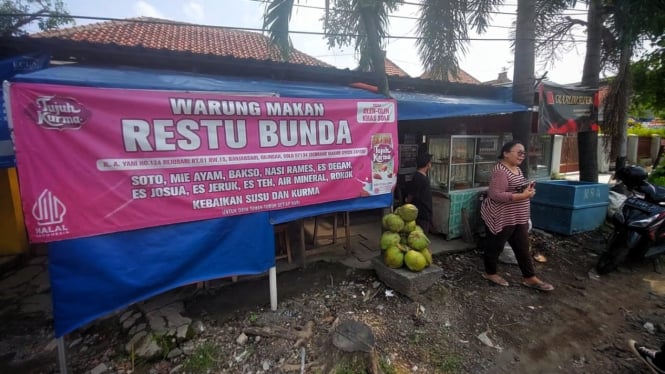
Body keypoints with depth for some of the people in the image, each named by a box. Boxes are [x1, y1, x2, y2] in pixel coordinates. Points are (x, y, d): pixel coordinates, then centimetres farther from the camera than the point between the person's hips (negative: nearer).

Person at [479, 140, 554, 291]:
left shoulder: (517, 169, 11)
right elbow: (495, 195, -28)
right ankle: (490, 273, 26)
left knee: (523, 247, 15)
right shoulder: (500, 171, -21)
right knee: (495, 246, 8)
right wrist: (523, 196, -27)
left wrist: (528, 189, 3)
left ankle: (529, 278, 28)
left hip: (519, 217, 10)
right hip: (501, 218, -9)